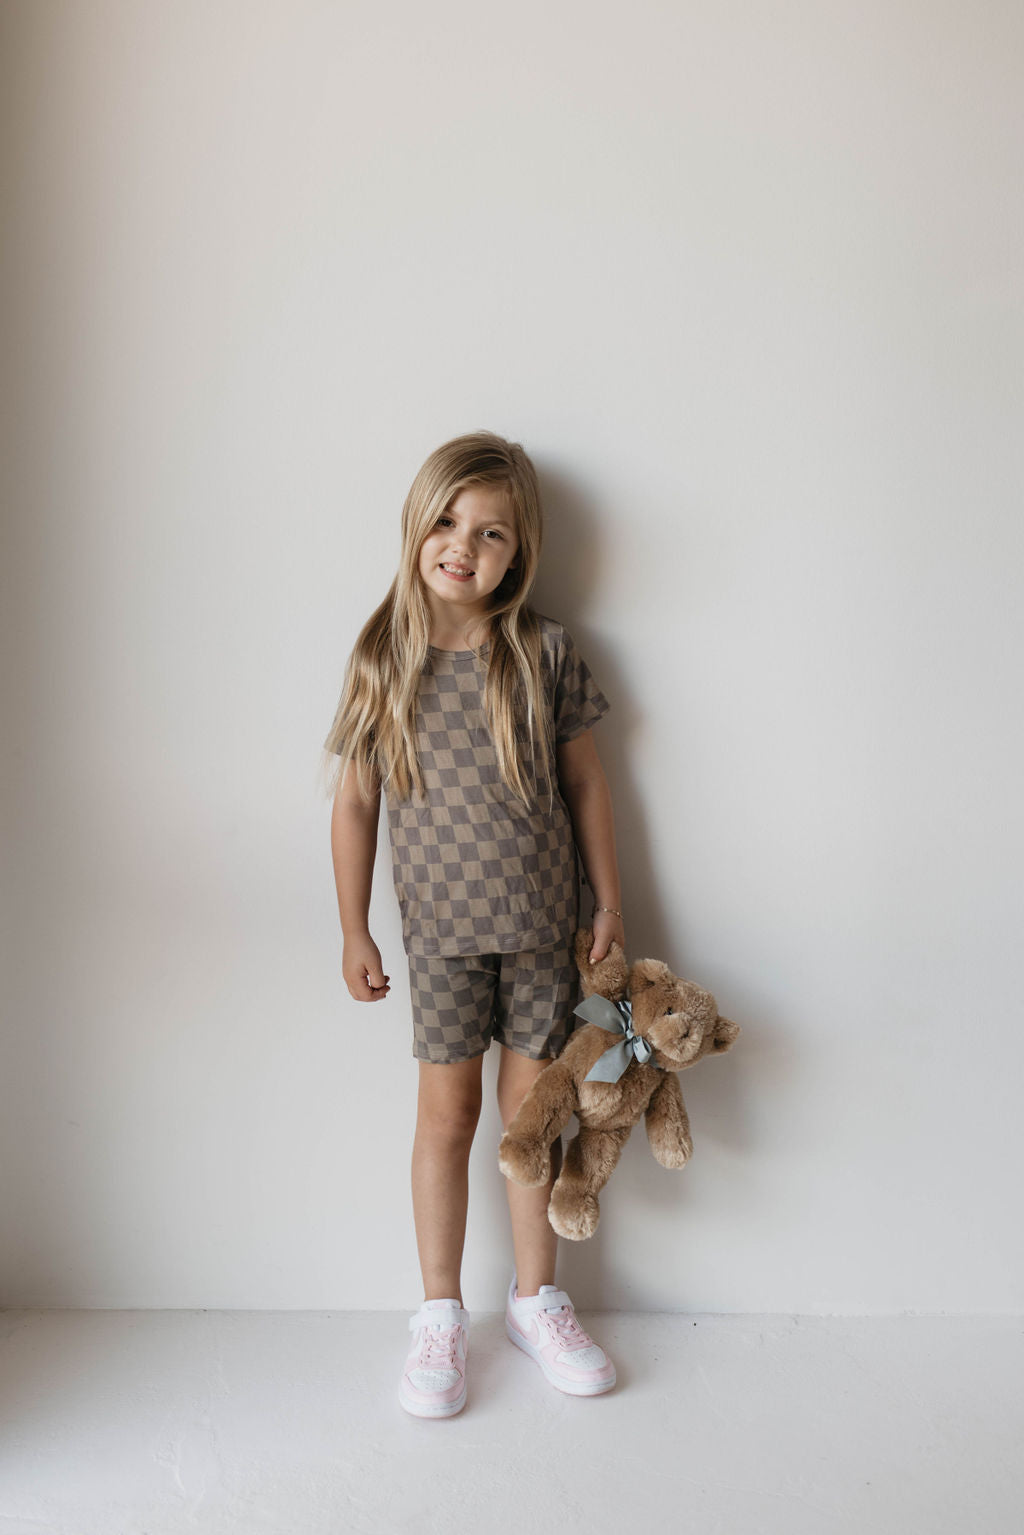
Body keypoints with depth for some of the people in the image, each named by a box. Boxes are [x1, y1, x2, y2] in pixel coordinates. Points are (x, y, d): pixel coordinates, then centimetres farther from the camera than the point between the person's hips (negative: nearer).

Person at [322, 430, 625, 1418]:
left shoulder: (546, 653, -3)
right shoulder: (384, 659, -4)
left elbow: (585, 784, 3)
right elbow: (354, 800, -1)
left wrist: (610, 905, 3)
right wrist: (354, 931, -1)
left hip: (541, 922, 1)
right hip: (440, 927, 0)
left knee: (533, 1104, 11)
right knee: (448, 1108, 8)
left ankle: (536, 1298, 31)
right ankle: (440, 1312, 27)